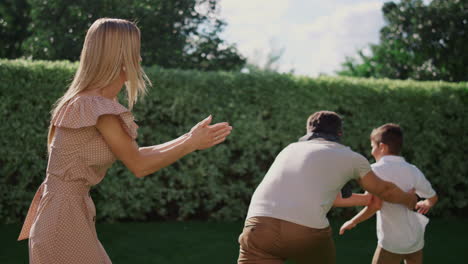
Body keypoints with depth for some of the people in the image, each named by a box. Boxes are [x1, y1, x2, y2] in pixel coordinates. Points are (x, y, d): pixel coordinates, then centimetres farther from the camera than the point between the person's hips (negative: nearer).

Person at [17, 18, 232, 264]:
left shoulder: (93, 103, 10)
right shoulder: (97, 106, -18)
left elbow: (135, 154, 15)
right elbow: (139, 166, -11)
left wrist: (187, 138, 14)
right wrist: (192, 144, -4)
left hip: (68, 213, 9)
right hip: (64, 218, -9)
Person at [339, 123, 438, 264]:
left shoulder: (376, 169, -11)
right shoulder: (413, 171, 3)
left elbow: (375, 205, -22)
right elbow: (433, 197, 16)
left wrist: (353, 222, -9)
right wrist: (427, 204, 39)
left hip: (392, 243, -5)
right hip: (416, 241, 5)